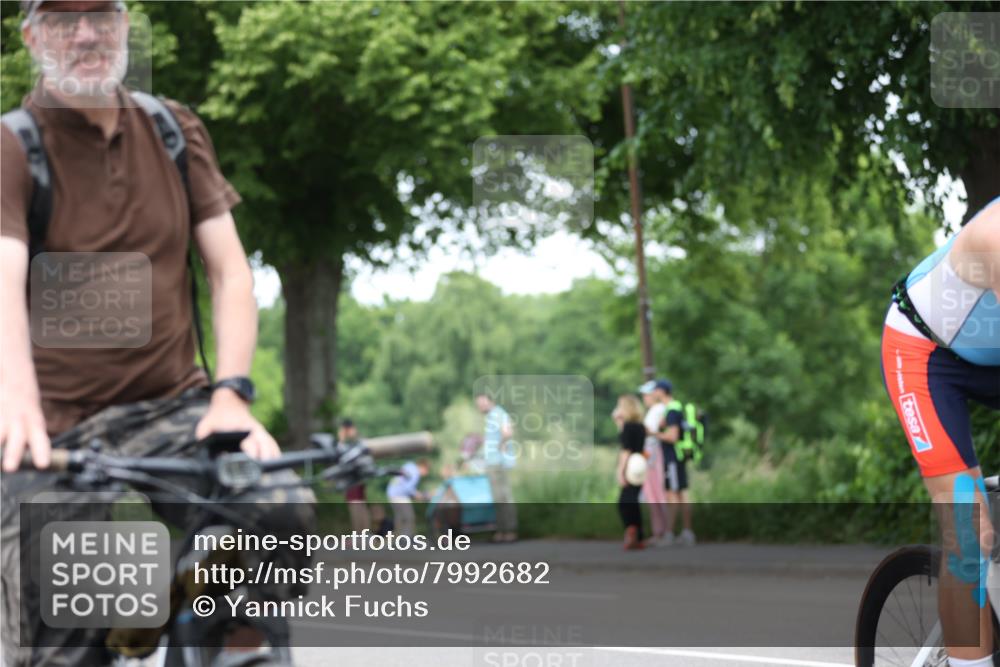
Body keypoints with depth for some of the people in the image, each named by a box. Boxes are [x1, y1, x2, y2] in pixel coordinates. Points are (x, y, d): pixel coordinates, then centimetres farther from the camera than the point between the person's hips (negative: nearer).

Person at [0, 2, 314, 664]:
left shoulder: (175, 132, 7)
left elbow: (231, 273, 3)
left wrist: (230, 394, -14)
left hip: (173, 406, 3)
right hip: (58, 427, -2)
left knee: (283, 509, -27)